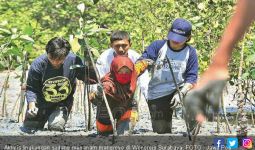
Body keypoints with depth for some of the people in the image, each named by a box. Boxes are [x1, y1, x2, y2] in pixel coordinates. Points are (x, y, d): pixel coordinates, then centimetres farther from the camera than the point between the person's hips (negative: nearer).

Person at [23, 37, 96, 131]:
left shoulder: (73, 61, -21)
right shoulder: (38, 64, -23)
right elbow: (31, 88, -18)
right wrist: (32, 105, -34)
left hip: (62, 104, -1)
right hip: (41, 103, 1)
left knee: (56, 127, -24)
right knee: (29, 127, 8)